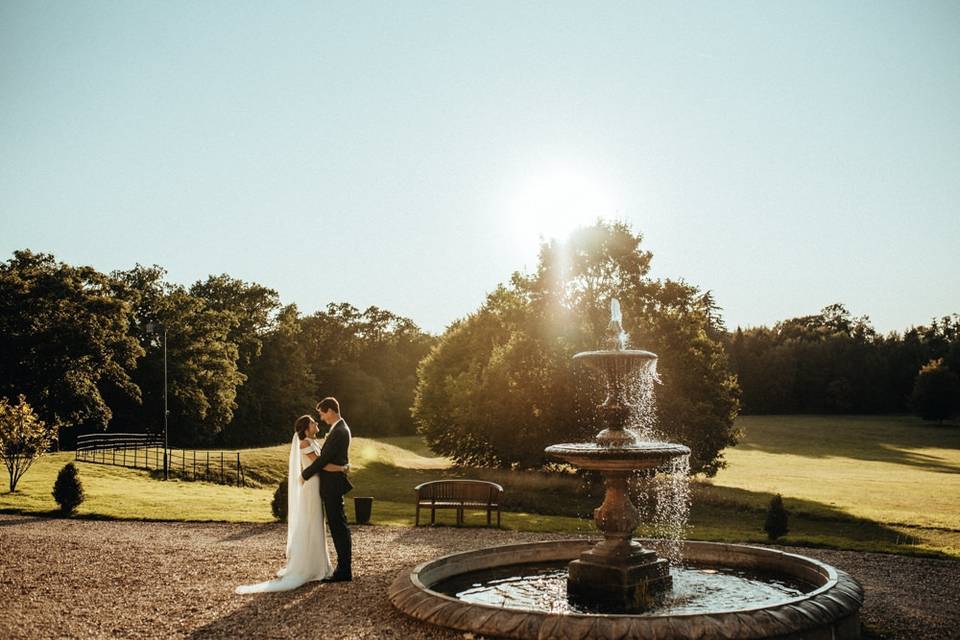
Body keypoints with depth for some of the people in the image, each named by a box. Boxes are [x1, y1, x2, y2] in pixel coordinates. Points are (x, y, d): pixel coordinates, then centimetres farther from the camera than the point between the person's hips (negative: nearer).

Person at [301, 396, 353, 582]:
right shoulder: (340, 429, 14)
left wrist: (305, 474, -8)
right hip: (333, 484, 10)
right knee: (338, 526, 13)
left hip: (332, 486, -10)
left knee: (338, 527, -5)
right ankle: (344, 567, 18)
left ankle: (344, 571, -1)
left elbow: (323, 458, -19)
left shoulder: (339, 432, -19)